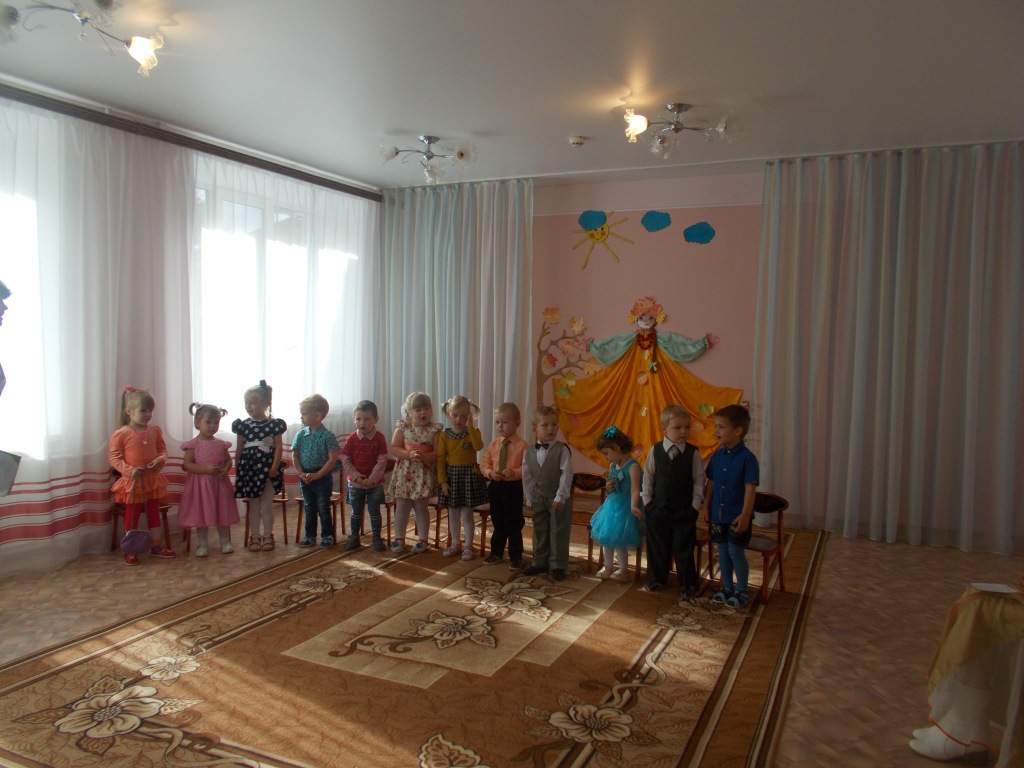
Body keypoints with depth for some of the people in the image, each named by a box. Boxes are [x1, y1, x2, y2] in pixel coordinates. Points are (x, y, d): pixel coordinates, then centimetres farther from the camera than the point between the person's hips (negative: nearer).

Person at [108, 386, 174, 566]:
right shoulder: (121, 434, -13)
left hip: (153, 480, 4)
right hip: (132, 482, -4)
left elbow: (162, 449, 9)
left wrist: (160, 460, -13)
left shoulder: (154, 430, 0)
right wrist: (129, 470, -23)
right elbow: (113, 456, -11)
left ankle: (156, 546, 27)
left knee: (154, 514, 15)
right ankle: (131, 551, 18)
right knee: (132, 516, 6)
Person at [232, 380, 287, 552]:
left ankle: (268, 536, 15)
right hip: (249, 468, 2)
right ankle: (254, 536, 18)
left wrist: (274, 467, -12)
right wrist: (237, 468, 3)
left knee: (267, 505, 3)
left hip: (267, 469, -2)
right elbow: (239, 449, 7)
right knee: (253, 505, 9)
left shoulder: (274, 424, -5)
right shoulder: (244, 425, 3)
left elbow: (279, 447, -5)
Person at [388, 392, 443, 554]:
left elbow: (437, 453, -7)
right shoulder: (403, 427, -2)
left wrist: (424, 456, -24)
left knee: (421, 507, 8)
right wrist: (409, 454, -21)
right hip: (404, 473, 1)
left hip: (424, 474, -1)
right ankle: (399, 539, 21)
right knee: (402, 507, 9)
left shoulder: (434, 430, -4)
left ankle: (422, 539, 21)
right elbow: (394, 448, -6)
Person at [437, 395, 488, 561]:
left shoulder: (473, 432, -2)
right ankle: (455, 544, 26)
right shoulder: (444, 435, 1)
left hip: (469, 475, -2)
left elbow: (478, 446, -23)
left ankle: (468, 546, 13)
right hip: (451, 475, 2)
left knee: (466, 513, 1)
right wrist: (442, 481, -6)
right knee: (453, 514, 12)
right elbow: (441, 459, -1)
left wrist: (470, 427, -24)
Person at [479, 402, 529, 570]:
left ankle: (515, 556, 16)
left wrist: (515, 472, -27)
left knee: (514, 523, 4)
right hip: (495, 486, 5)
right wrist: (490, 473, -13)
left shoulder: (522, 445, -10)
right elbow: (484, 463, 6)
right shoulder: (493, 444, 4)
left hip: (514, 487, -5)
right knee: (497, 522, 18)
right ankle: (496, 552, 32)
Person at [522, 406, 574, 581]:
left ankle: (558, 565, 15)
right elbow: (527, 478, 6)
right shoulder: (529, 453, -1)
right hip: (538, 498, 4)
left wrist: (561, 497, -18)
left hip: (558, 499, -4)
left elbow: (566, 474, -15)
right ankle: (540, 562, 27)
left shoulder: (562, 450, -13)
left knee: (558, 532, 4)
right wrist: (529, 499, 7)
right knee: (539, 531, 14)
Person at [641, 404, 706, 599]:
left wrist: (694, 506, -6)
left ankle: (687, 585, 23)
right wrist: (647, 502, 0)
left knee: (684, 550, 7)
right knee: (657, 547, 14)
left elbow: (699, 481, -3)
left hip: (684, 511, -1)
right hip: (658, 509, 2)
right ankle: (656, 579, 32)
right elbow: (647, 478, 2)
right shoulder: (655, 451, -5)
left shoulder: (692, 453, -8)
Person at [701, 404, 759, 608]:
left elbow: (750, 488, -16)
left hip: (737, 516, -6)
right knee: (723, 551, 14)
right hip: (718, 514, 6)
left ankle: (741, 591, 18)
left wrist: (745, 515, -19)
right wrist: (706, 506, 8)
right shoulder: (717, 455, 1)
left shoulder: (747, 457, -16)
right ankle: (727, 587, 29)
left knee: (736, 552, 2)